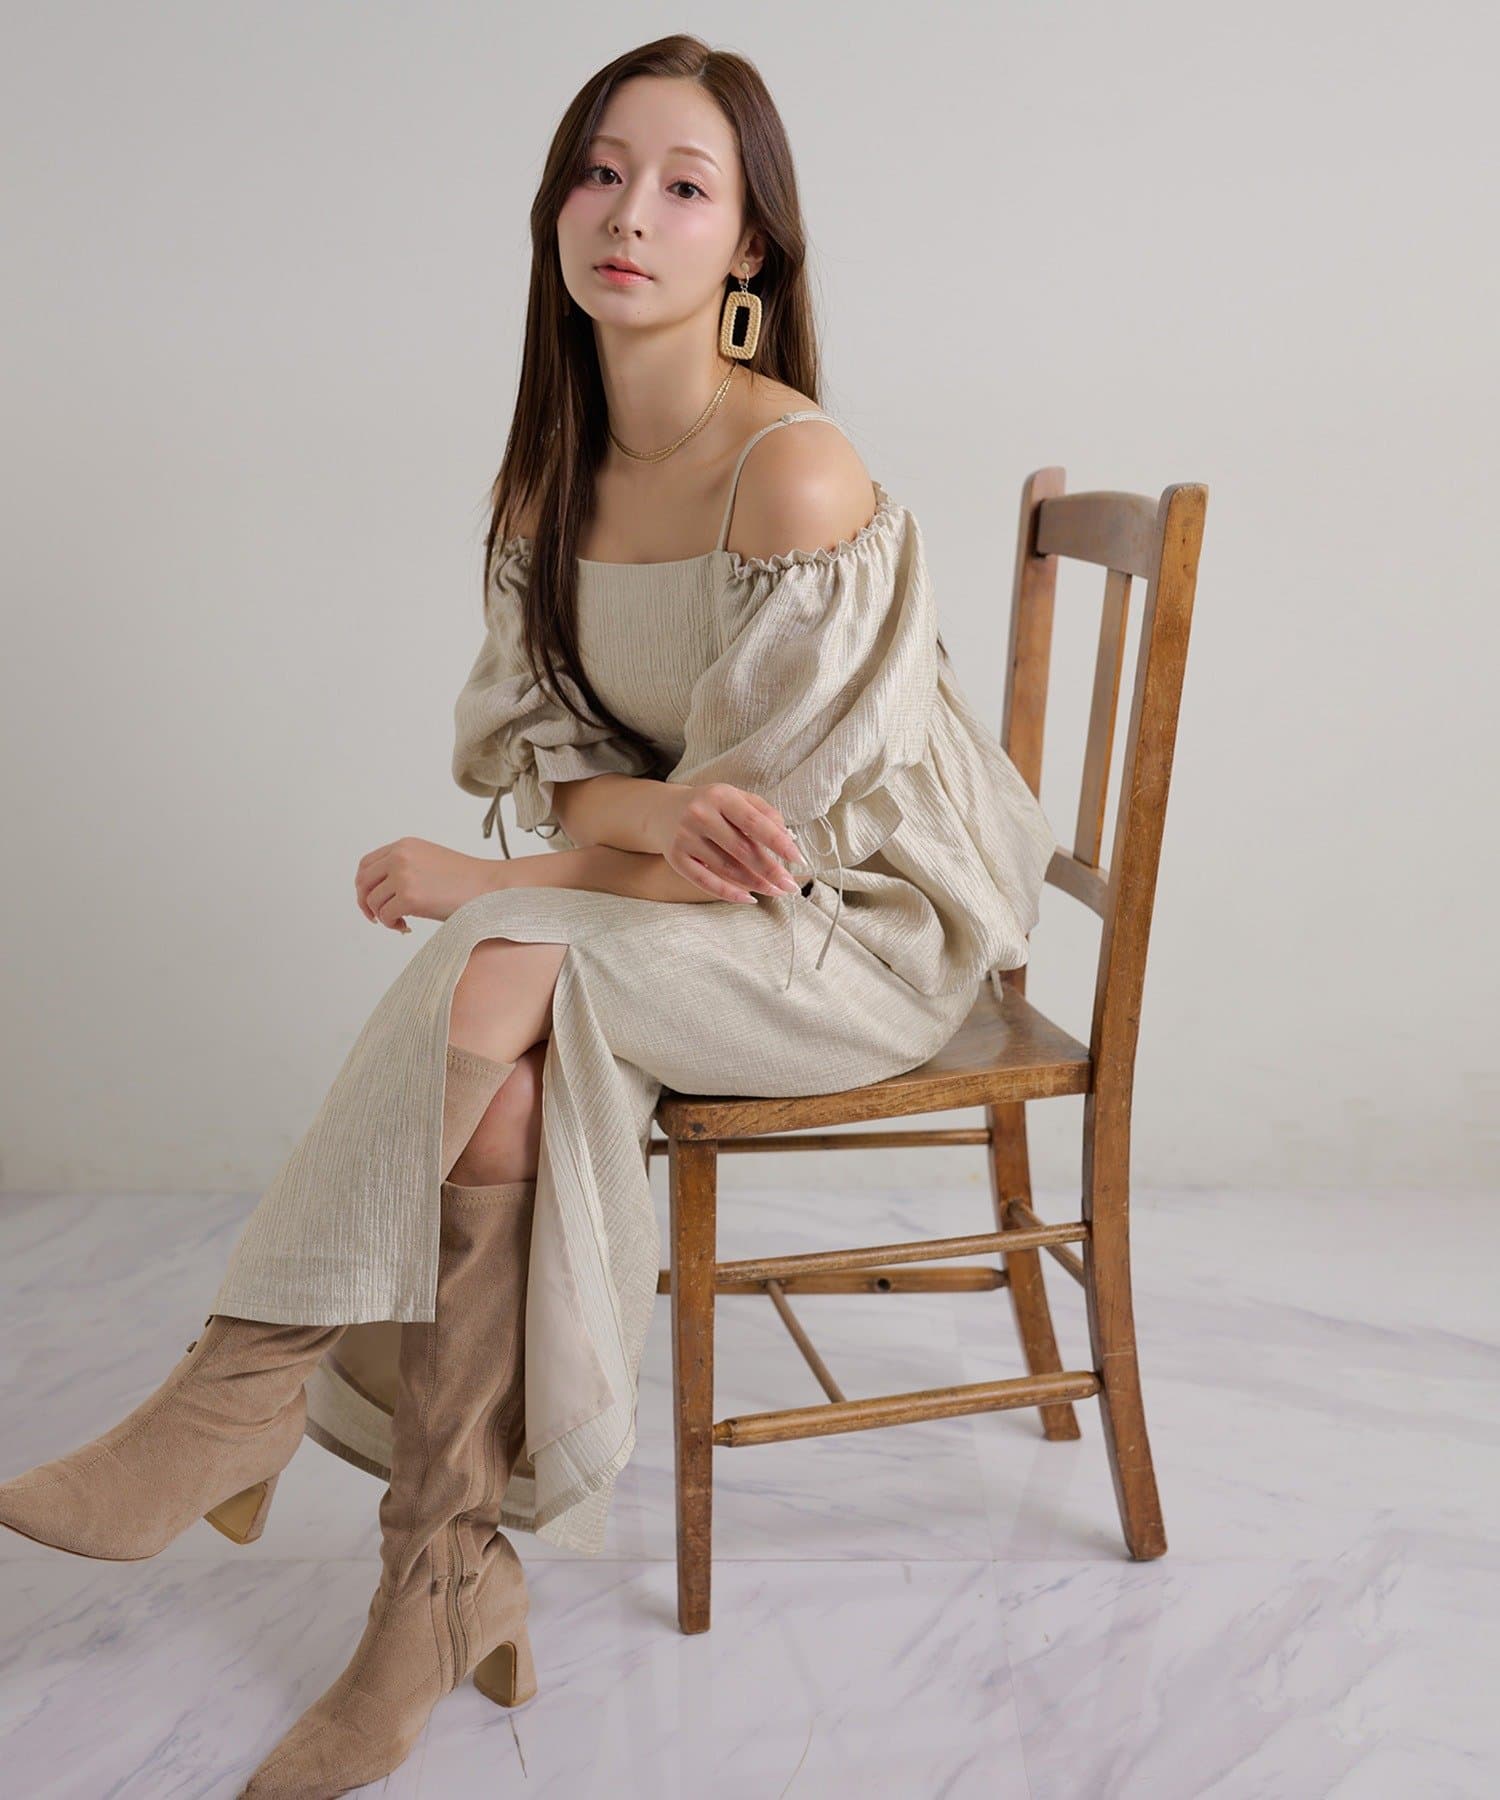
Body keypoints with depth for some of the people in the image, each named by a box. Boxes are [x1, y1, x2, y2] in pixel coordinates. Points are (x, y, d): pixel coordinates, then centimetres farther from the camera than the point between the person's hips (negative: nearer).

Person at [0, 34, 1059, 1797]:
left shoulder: (799, 479, -19)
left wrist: (478, 885, -12)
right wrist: (649, 809, -20)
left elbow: (761, 840, -19)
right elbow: (540, 753, 4)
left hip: (864, 927, -5)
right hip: (660, 899, 6)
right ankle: (447, 1584, -8)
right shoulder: (551, 476, 4)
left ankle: (250, 1383, -10)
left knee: (496, 979, -29)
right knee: (497, 1090, -22)